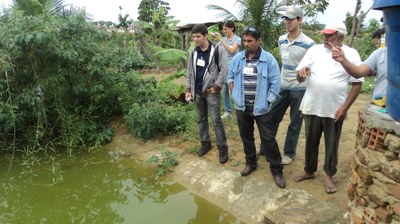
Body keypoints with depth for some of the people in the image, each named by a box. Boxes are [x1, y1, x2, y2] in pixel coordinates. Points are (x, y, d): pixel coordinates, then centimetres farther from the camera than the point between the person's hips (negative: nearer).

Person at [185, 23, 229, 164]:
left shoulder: (217, 49, -9)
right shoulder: (194, 52, 7)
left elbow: (223, 70, -10)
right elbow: (190, 72, 12)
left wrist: (216, 86, -15)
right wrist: (188, 89, 9)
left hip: (212, 91, -5)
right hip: (198, 92, 6)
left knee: (216, 120, -3)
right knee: (201, 119, 14)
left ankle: (222, 147, 8)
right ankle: (205, 143, 29)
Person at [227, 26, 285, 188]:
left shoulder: (269, 59, -10)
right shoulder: (238, 58, 2)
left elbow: (275, 84, -8)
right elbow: (230, 77, 14)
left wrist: (267, 102, -10)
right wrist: (236, 94, 3)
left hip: (261, 108, -4)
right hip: (242, 107, 4)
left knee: (268, 139, 1)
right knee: (246, 137, 16)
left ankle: (276, 170, 16)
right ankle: (251, 163, 36)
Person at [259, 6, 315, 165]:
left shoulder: (308, 44, -16)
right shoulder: (281, 40, 2)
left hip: (299, 89, -5)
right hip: (282, 86, 5)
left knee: (295, 123, 8)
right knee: (272, 117, 12)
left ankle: (289, 153, 24)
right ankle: (265, 147, 28)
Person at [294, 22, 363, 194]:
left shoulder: (351, 54, -5)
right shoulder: (314, 50, 1)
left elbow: (357, 83, -3)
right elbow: (299, 79, 1)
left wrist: (345, 107, -11)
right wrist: (301, 72, -24)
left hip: (335, 110, -2)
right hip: (311, 107, 2)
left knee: (331, 145, 11)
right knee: (310, 142, 16)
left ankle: (329, 176, 30)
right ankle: (309, 171, 35)